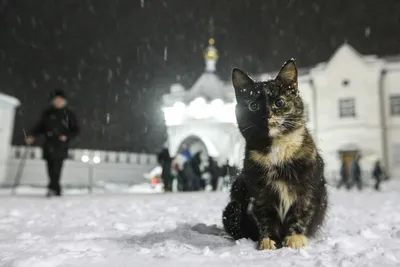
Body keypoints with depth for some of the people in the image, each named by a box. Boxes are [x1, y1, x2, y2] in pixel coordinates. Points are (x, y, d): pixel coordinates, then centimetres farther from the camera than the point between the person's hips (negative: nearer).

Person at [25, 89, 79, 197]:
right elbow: (40, 126, 12)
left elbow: (75, 130, 5)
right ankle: (56, 190, 11)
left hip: (61, 145, -3)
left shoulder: (69, 114, 5)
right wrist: (32, 135, -4)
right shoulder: (47, 113, 12)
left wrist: (67, 136, -12)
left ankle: (53, 187, -21)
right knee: (51, 168, 3)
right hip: (49, 145, 3)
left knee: (56, 167, -17)